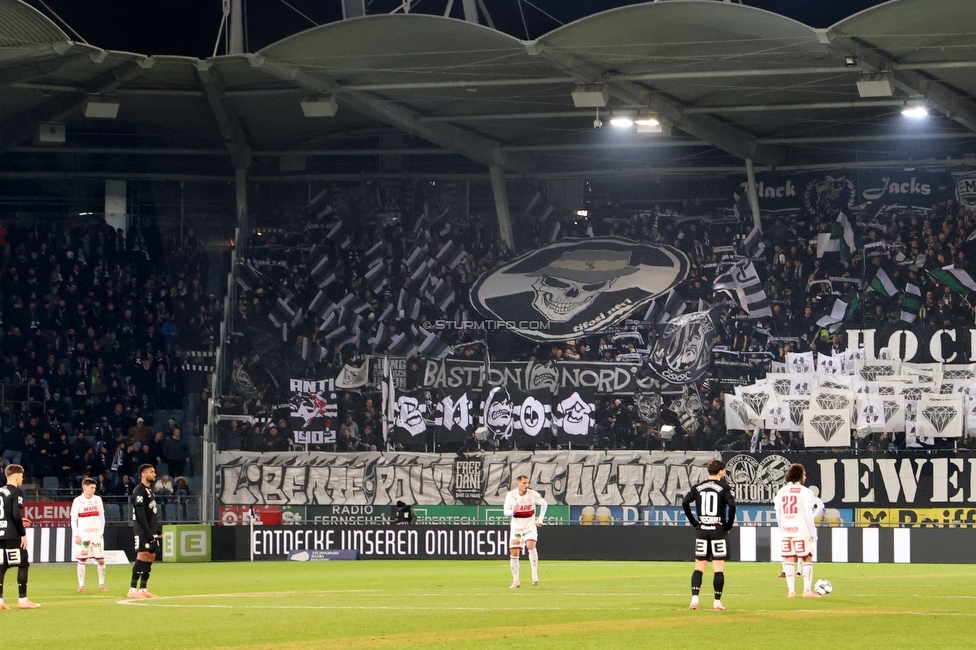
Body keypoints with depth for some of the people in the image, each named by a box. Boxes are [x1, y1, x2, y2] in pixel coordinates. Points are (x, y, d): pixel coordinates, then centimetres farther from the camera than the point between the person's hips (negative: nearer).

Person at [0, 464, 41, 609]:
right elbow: (16, 514, -18)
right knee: (23, 565, 0)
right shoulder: (16, 492, -9)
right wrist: (23, 534, -11)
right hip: (12, 535, -7)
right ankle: (22, 600, -2)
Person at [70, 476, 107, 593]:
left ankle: (101, 584, 8)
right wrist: (76, 535, -8)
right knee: (82, 560, -1)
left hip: (96, 534, 3)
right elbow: (73, 520, -1)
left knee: (101, 560, -1)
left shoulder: (97, 499, 9)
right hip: (83, 534, -3)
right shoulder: (78, 501, -2)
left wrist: (102, 532, 8)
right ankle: (81, 585, 4)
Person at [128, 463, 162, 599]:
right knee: (143, 556, -15)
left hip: (151, 530, 10)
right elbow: (141, 515, -18)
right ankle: (132, 590, -17)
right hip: (142, 530, -10)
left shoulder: (150, 490, 19)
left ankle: (143, 589, 11)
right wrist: (148, 533, -21)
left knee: (151, 557, 7)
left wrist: (158, 529, 17)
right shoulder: (139, 491, -12)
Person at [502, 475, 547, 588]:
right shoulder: (510, 495, -8)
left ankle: (535, 574, -17)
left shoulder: (533, 494, -9)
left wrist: (540, 519, 1)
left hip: (530, 526, -2)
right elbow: (506, 512, -4)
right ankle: (516, 581, 10)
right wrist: (512, 511, -27)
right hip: (516, 528, 2)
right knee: (514, 553, -1)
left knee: (531, 545, -26)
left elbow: (544, 504, 7)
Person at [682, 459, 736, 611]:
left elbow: (685, 502, -3)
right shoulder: (723, 487, -3)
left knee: (699, 567, 6)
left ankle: (694, 598, -6)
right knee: (718, 568, 2)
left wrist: (694, 522, 3)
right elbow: (732, 504, -17)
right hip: (718, 530, -3)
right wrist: (728, 525, -5)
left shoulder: (698, 487, 7)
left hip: (701, 530, 3)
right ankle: (717, 602, 1)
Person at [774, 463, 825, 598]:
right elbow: (808, 514, -11)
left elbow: (778, 515, 11)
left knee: (789, 560, 6)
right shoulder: (804, 491, -7)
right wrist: (813, 533, -6)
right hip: (801, 531, -5)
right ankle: (807, 590, -3)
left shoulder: (781, 492, 9)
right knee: (807, 559, 3)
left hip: (786, 531, 5)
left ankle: (791, 591, 2)